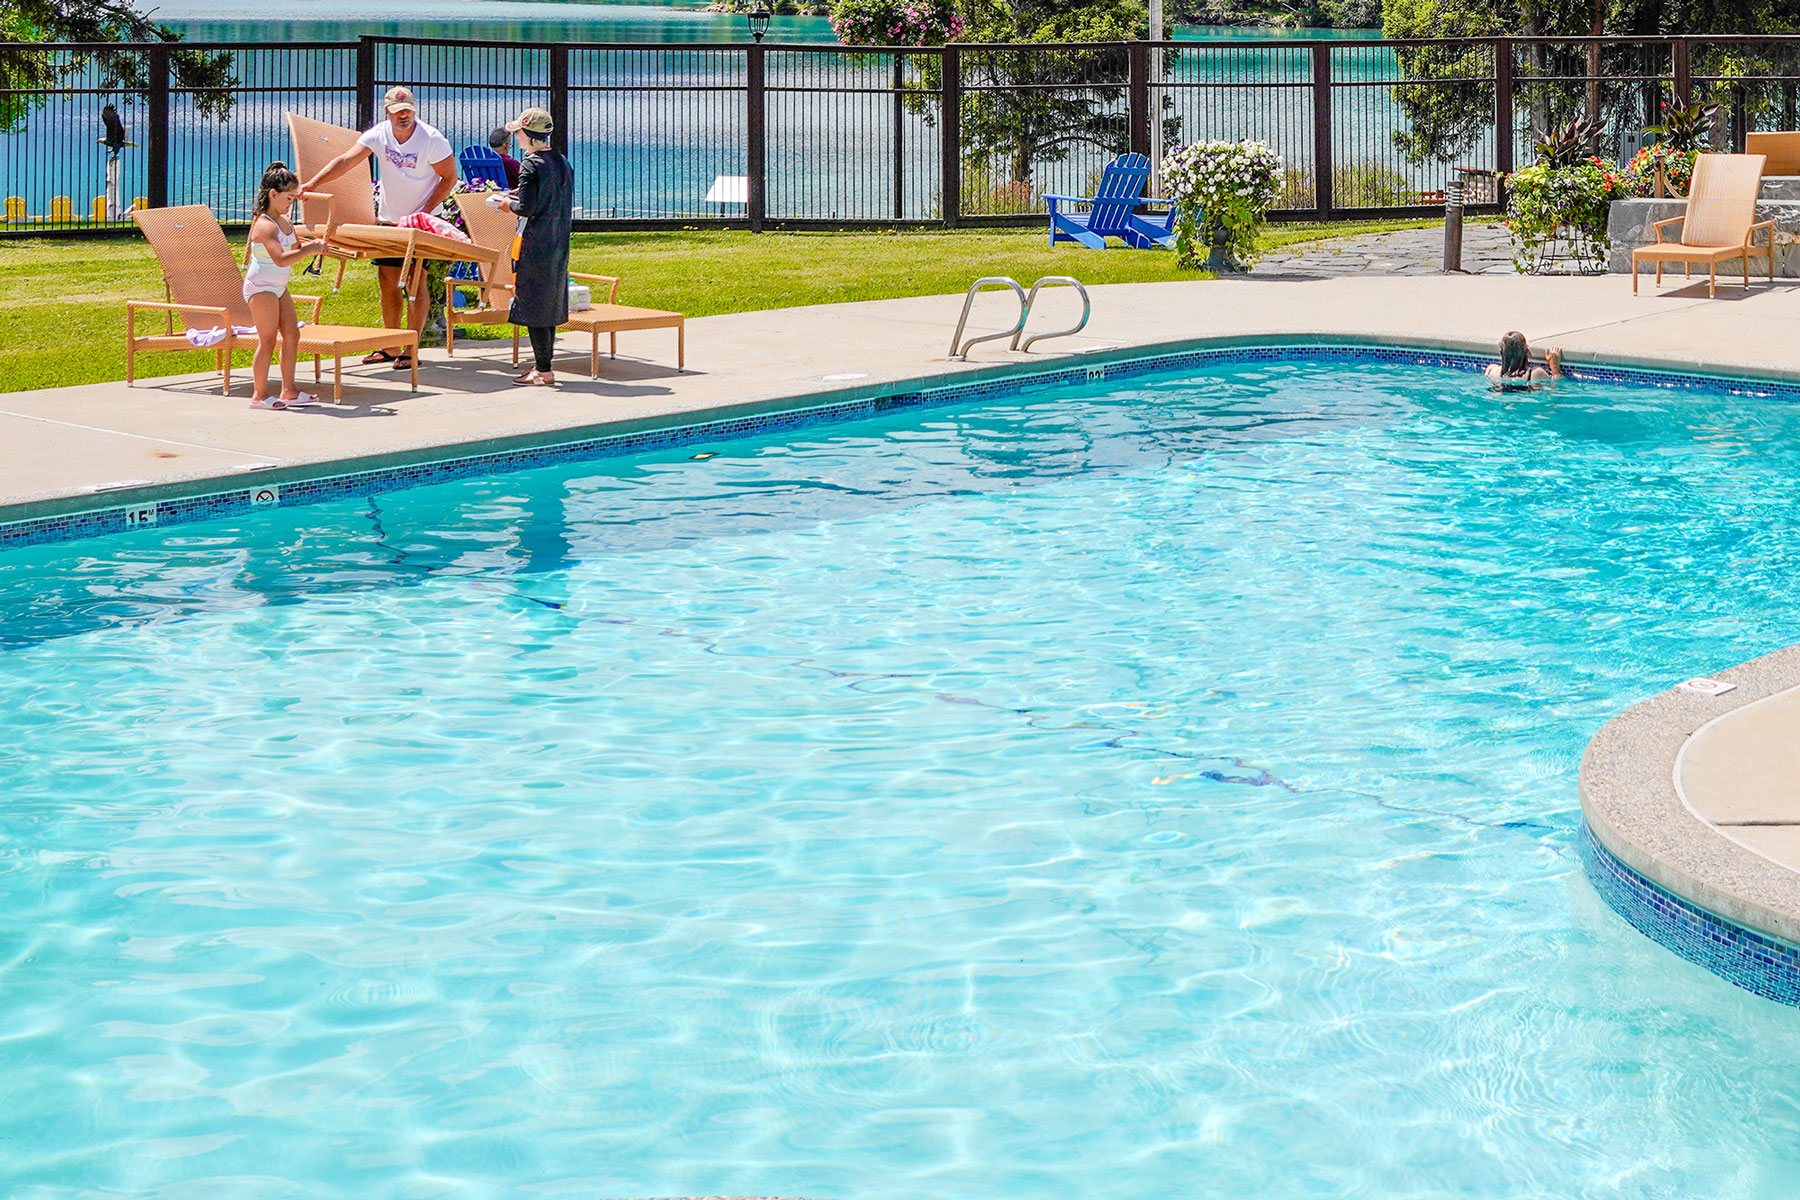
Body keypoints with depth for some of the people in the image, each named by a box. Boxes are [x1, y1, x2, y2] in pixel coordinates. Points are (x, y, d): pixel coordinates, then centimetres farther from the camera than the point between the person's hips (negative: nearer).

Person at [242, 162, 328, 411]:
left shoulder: (284, 222, 10)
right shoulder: (264, 225, -21)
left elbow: (295, 245, 27)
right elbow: (280, 258, -34)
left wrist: (312, 245, 6)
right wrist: (310, 250, -31)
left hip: (278, 287, 10)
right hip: (261, 287, -10)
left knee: (291, 335, 8)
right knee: (268, 340, -8)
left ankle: (288, 391, 14)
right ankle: (259, 395, -2)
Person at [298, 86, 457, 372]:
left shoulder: (433, 140, -15)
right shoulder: (378, 135, -8)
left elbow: (449, 178, -7)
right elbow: (346, 160, -17)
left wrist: (425, 211, -16)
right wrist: (313, 183, -30)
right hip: (388, 219, 4)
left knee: (415, 282, -8)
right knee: (387, 281, 6)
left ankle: (411, 350, -3)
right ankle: (390, 347, 16)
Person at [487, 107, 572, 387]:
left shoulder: (531, 165, -15)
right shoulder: (563, 162, 10)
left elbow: (527, 208, -19)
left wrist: (508, 203, 2)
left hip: (534, 245, -8)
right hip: (558, 243, 8)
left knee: (532, 305, -3)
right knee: (549, 305, 13)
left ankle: (543, 370, -4)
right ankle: (544, 366, 18)